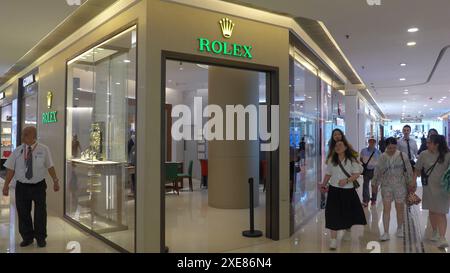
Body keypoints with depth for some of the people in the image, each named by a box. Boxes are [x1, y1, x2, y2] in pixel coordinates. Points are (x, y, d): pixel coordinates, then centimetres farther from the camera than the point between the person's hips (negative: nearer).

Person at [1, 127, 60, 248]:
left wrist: (55, 181, 3)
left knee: (40, 213, 8)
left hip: (39, 186, -1)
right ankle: (27, 237, 30)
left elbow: (50, 167, 0)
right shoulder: (18, 151, -2)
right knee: (23, 212, 9)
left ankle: (40, 238, 27)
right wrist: (6, 185, -3)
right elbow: (11, 169, -1)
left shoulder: (44, 150, -5)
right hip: (22, 186, 1)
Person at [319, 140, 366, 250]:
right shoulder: (332, 160, 6)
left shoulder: (352, 160, -3)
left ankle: (348, 231, 44)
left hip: (348, 190, -1)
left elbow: (357, 174, -8)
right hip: (334, 190, 1)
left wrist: (346, 180, -23)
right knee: (333, 214, -7)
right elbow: (328, 174, 12)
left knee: (349, 212, 14)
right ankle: (333, 239, -3)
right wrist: (323, 184, -1)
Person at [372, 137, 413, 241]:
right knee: (386, 209, -2)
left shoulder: (402, 155, -4)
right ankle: (386, 233, 3)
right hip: (386, 186, 1)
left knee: (400, 209, 11)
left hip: (400, 186, -1)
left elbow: (409, 170, 0)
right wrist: (374, 184, 14)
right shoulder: (382, 157, 0)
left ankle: (399, 229, 33)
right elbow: (377, 172, 9)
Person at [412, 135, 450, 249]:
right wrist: (414, 182, 0)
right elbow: (417, 169, 4)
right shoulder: (424, 155, -3)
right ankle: (435, 233, 32)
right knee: (432, 211, 14)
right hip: (429, 187, 2)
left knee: (441, 213, -5)